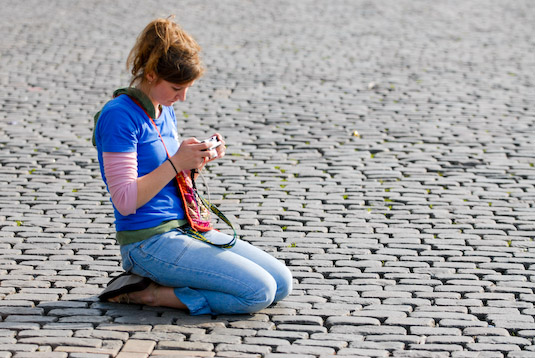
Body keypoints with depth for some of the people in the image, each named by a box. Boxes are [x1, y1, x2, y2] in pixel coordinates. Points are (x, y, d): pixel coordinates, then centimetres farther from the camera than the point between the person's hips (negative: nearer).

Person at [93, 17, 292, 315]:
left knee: (282, 283, 2)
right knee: (259, 292, -18)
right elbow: (125, 200, -19)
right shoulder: (119, 116, -15)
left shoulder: (166, 113, 12)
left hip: (185, 229, 9)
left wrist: (196, 161, 2)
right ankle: (147, 293, -8)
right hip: (149, 242, -9)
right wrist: (176, 162, -20)